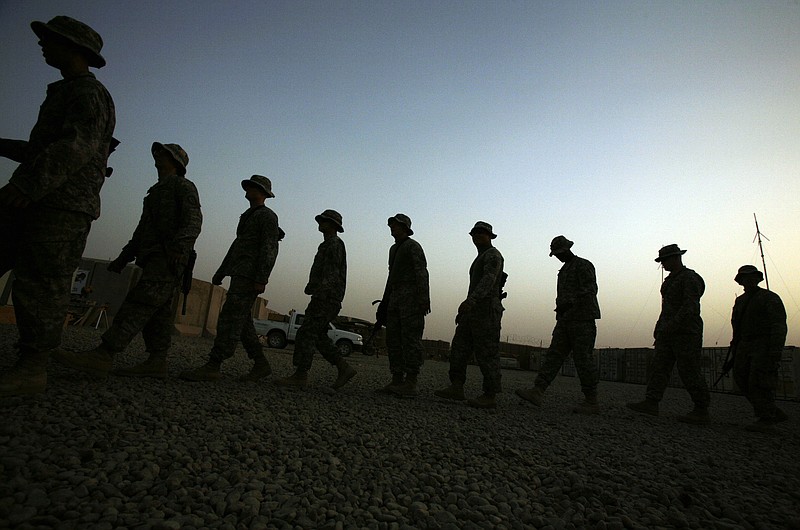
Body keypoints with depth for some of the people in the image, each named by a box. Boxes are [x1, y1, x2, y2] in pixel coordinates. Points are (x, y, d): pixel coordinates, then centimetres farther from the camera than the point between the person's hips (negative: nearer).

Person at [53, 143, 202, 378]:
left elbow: (193, 219, -15)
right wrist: (123, 258, 25)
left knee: (139, 303, -17)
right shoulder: (156, 192, 31)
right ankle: (157, 363, 1)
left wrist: (182, 244, -32)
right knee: (158, 311, 2)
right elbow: (142, 229, 31)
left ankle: (101, 357, -23)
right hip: (153, 259, 9)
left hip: (168, 259, -9)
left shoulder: (183, 185, 3)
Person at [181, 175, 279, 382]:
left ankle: (212, 367, -11)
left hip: (249, 277, -9)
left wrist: (261, 279, -22)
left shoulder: (267, 216, -4)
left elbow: (270, 249, -14)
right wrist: (221, 272, 26)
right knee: (242, 321, 6)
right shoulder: (247, 216, 26)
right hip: (239, 276, 10)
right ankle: (261, 365, 11)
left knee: (230, 318, -12)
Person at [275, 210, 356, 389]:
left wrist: (319, 293, -29)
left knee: (306, 334, -9)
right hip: (325, 299, 10)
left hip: (326, 299, -10)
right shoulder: (328, 245, 25)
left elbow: (331, 273, -19)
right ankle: (344, 369, 7)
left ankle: (300, 376, -5)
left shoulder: (334, 244, -7)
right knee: (318, 337, 8)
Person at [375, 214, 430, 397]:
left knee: (411, 339, -10)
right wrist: (385, 301, 22)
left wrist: (424, 298, -24)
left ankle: (411, 384, -8)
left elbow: (421, 273, -13)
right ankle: (397, 381, 8)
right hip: (395, 297, 9)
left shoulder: (413, 246, -2)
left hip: (411, 297, -9)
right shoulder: (394, 249, 25)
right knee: (393, 339, 4)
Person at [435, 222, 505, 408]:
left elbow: (489, 280, -23)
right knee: (459, 347, 1)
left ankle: (490, 396, -2)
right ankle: (456, 388, 1)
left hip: (487, 310, -9)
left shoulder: (493, 255, -5)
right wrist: (463, 311, 25)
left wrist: (470, 300, -37)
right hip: (474, 311, 10)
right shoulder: (481, 258, 26)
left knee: (487, 353, -7)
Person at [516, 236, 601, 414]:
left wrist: (569, 304, -25)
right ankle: (537, 392, -9)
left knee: (583, 359, -4)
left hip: (583, 319, -8)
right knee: (554, 354, -3)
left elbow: (590, 290, -16)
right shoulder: (564, 270, 22)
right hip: (565, 320, 8)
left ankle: (591, 402, 6)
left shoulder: (583, 265, -4)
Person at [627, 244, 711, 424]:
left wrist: (672, 325, -28)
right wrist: (659, 328, 18)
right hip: (668, 332, 9)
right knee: (659, 366, 1)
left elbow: (690, 307, -20)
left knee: (689, 371, -4)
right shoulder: (671, 280, 20)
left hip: (685, 331, -9)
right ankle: (651, 403, -1)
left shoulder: (690, 278, -8)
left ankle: (702, 412, 7)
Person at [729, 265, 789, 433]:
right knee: (742, 379, 1)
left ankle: (766, 420, -3)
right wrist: (735, 348, 17)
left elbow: (779, 326, -11)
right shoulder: (740, 301, 17)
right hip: (745, 346, 7)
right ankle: (776, 414, 13)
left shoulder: (770, 298, -3)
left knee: (759, 382, -11)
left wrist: (776, 350, -21)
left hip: (765, 346, -7)